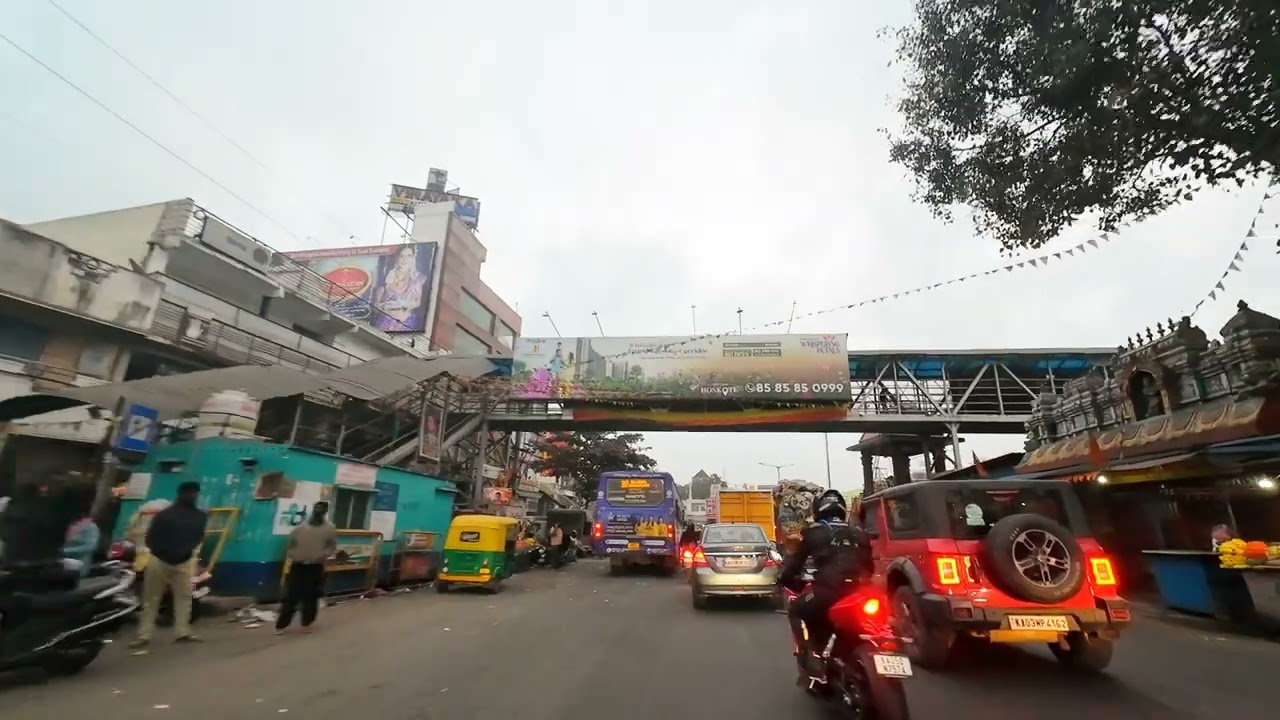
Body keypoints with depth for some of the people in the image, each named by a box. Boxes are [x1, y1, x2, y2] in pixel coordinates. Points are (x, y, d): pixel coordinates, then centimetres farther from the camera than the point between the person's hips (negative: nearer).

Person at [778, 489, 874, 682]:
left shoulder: (813, 531, 9)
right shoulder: (859, 534, 23)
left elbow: (796, 560, 10)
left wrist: (785, 579, 29)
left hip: (828, 589, -5)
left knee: (796, 610, 19)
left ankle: (812, 660, 3)